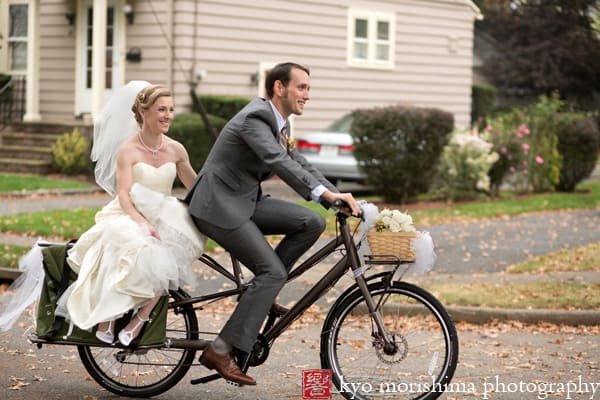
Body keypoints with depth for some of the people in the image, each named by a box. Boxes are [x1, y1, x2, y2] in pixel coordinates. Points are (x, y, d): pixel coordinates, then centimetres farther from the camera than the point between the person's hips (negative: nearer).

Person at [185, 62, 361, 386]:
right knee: (273, 271, -17)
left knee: (312, 223, -5)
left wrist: (337, 196, 2)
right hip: (219, 204, -9)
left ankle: (260, 292, 4)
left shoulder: (278, 123, 11)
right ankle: (220, 351, -15)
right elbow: (278, 161, -36)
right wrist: (324, 193, -46)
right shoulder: (255, 118, -21)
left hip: (245, 201, 9)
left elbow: (297, 163, 15)